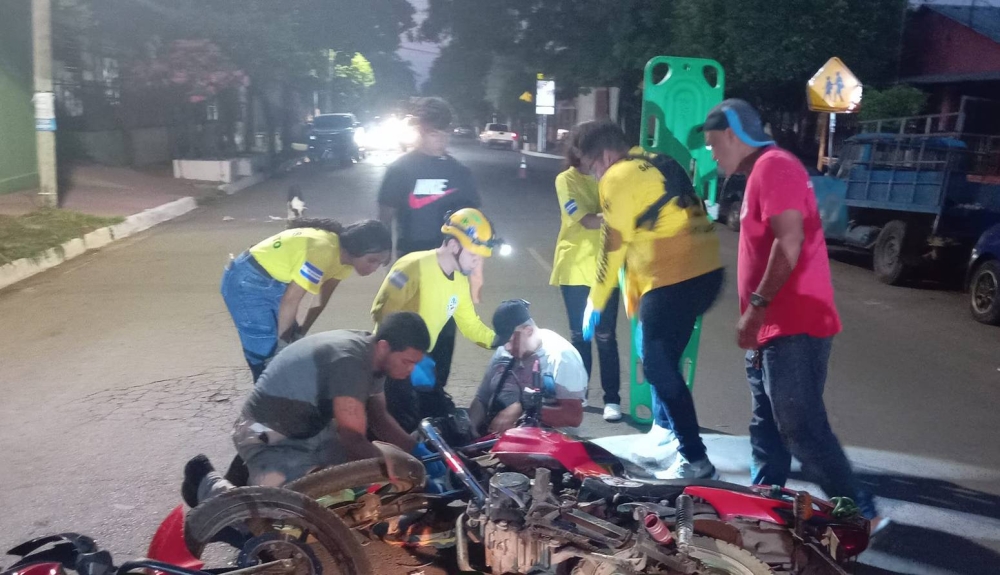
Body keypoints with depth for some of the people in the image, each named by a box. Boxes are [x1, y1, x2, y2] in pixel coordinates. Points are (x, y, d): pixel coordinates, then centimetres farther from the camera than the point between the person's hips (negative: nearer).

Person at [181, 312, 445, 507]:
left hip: (312, 428, 9)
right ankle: (208, 482, 9)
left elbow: (379, 417, 7)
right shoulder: (349, 359, -32)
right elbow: (353, 439, -29)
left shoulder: (371, 355, -4)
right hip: (270, 436, -9)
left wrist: (418, 450, -5)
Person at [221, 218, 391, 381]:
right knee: (269, 357, -10)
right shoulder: (323, 252, -33)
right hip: (248, 282, -9)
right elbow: (291, 300, -27)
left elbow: (322, 300, 5)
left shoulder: (343, 255, -4)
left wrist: (300, 332, 4)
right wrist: (282, 339, -15)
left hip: (274, 284, 9)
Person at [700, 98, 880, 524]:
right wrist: (757, 316, 20)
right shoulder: (764, 172, 19)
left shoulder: (774, 166, -12)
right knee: (768, 429, 14)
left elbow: (790, 243, -22)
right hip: (776, 328, 10)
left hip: (793, 328, -10)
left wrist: (757, 306, -20)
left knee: (802, 429, -8)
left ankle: (858, 513, 3)